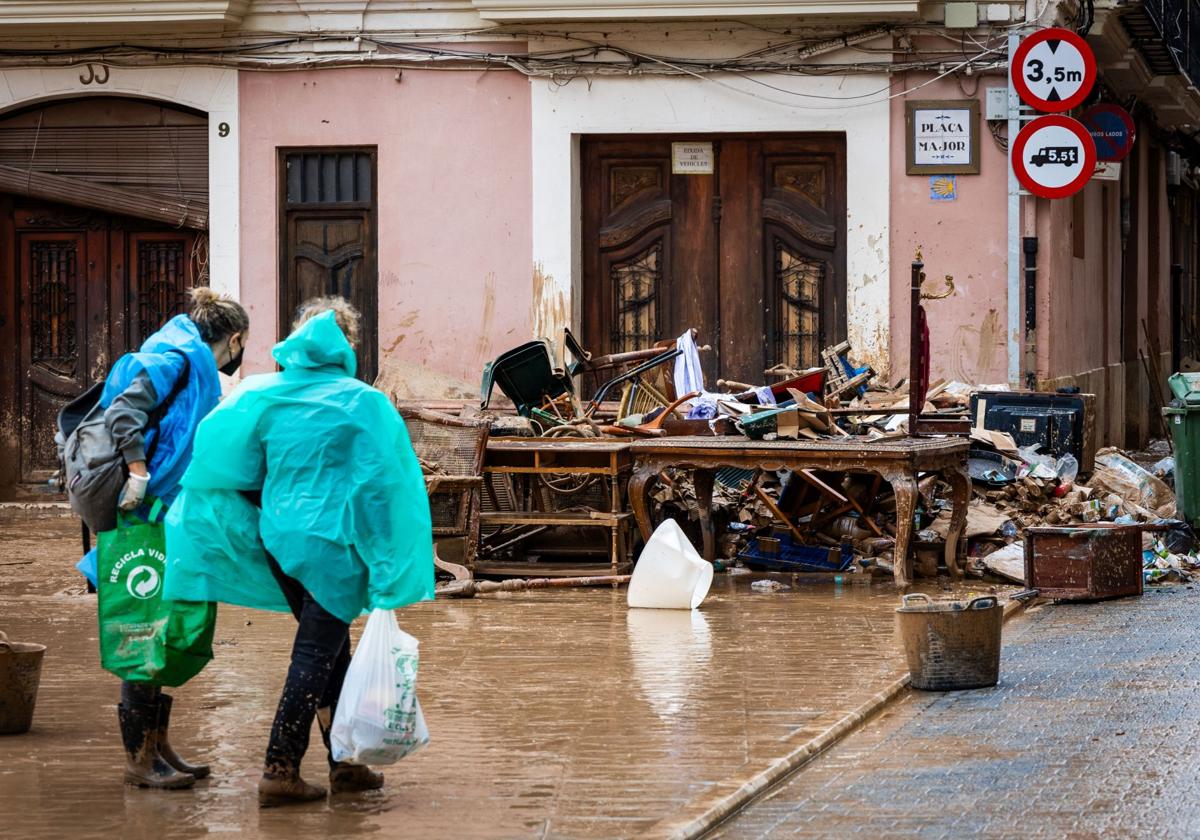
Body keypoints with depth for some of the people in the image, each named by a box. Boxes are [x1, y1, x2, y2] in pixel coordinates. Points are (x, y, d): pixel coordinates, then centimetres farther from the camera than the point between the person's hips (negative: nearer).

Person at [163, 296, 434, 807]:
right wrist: (387, 567, -4)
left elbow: (219, 459, 2)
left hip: (280, 540, 5)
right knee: (316, 655, 0)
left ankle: (345, 762, 25)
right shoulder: (363, 404, -8)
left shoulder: (263, 397, 2)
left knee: (330, 649, 18)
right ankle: (279, 771, -4)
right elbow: (385, 482, -8)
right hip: (333, 542, -5)